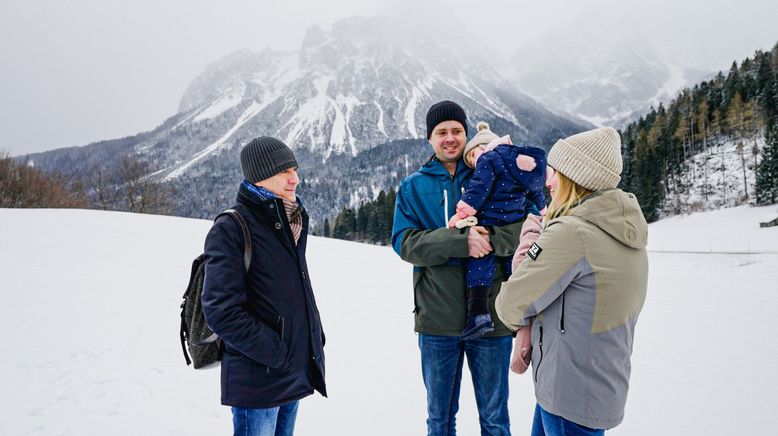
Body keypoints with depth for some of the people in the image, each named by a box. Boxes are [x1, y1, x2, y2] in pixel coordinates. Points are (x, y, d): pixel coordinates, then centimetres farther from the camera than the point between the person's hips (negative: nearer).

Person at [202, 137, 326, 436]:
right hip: (258, 380, -7)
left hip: (295, 374, 8)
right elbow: (221, 311, -19)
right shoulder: (230, 229, -13)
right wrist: (276, 353, -18)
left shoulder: (291, 224, 11)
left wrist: (315, 338, 10)